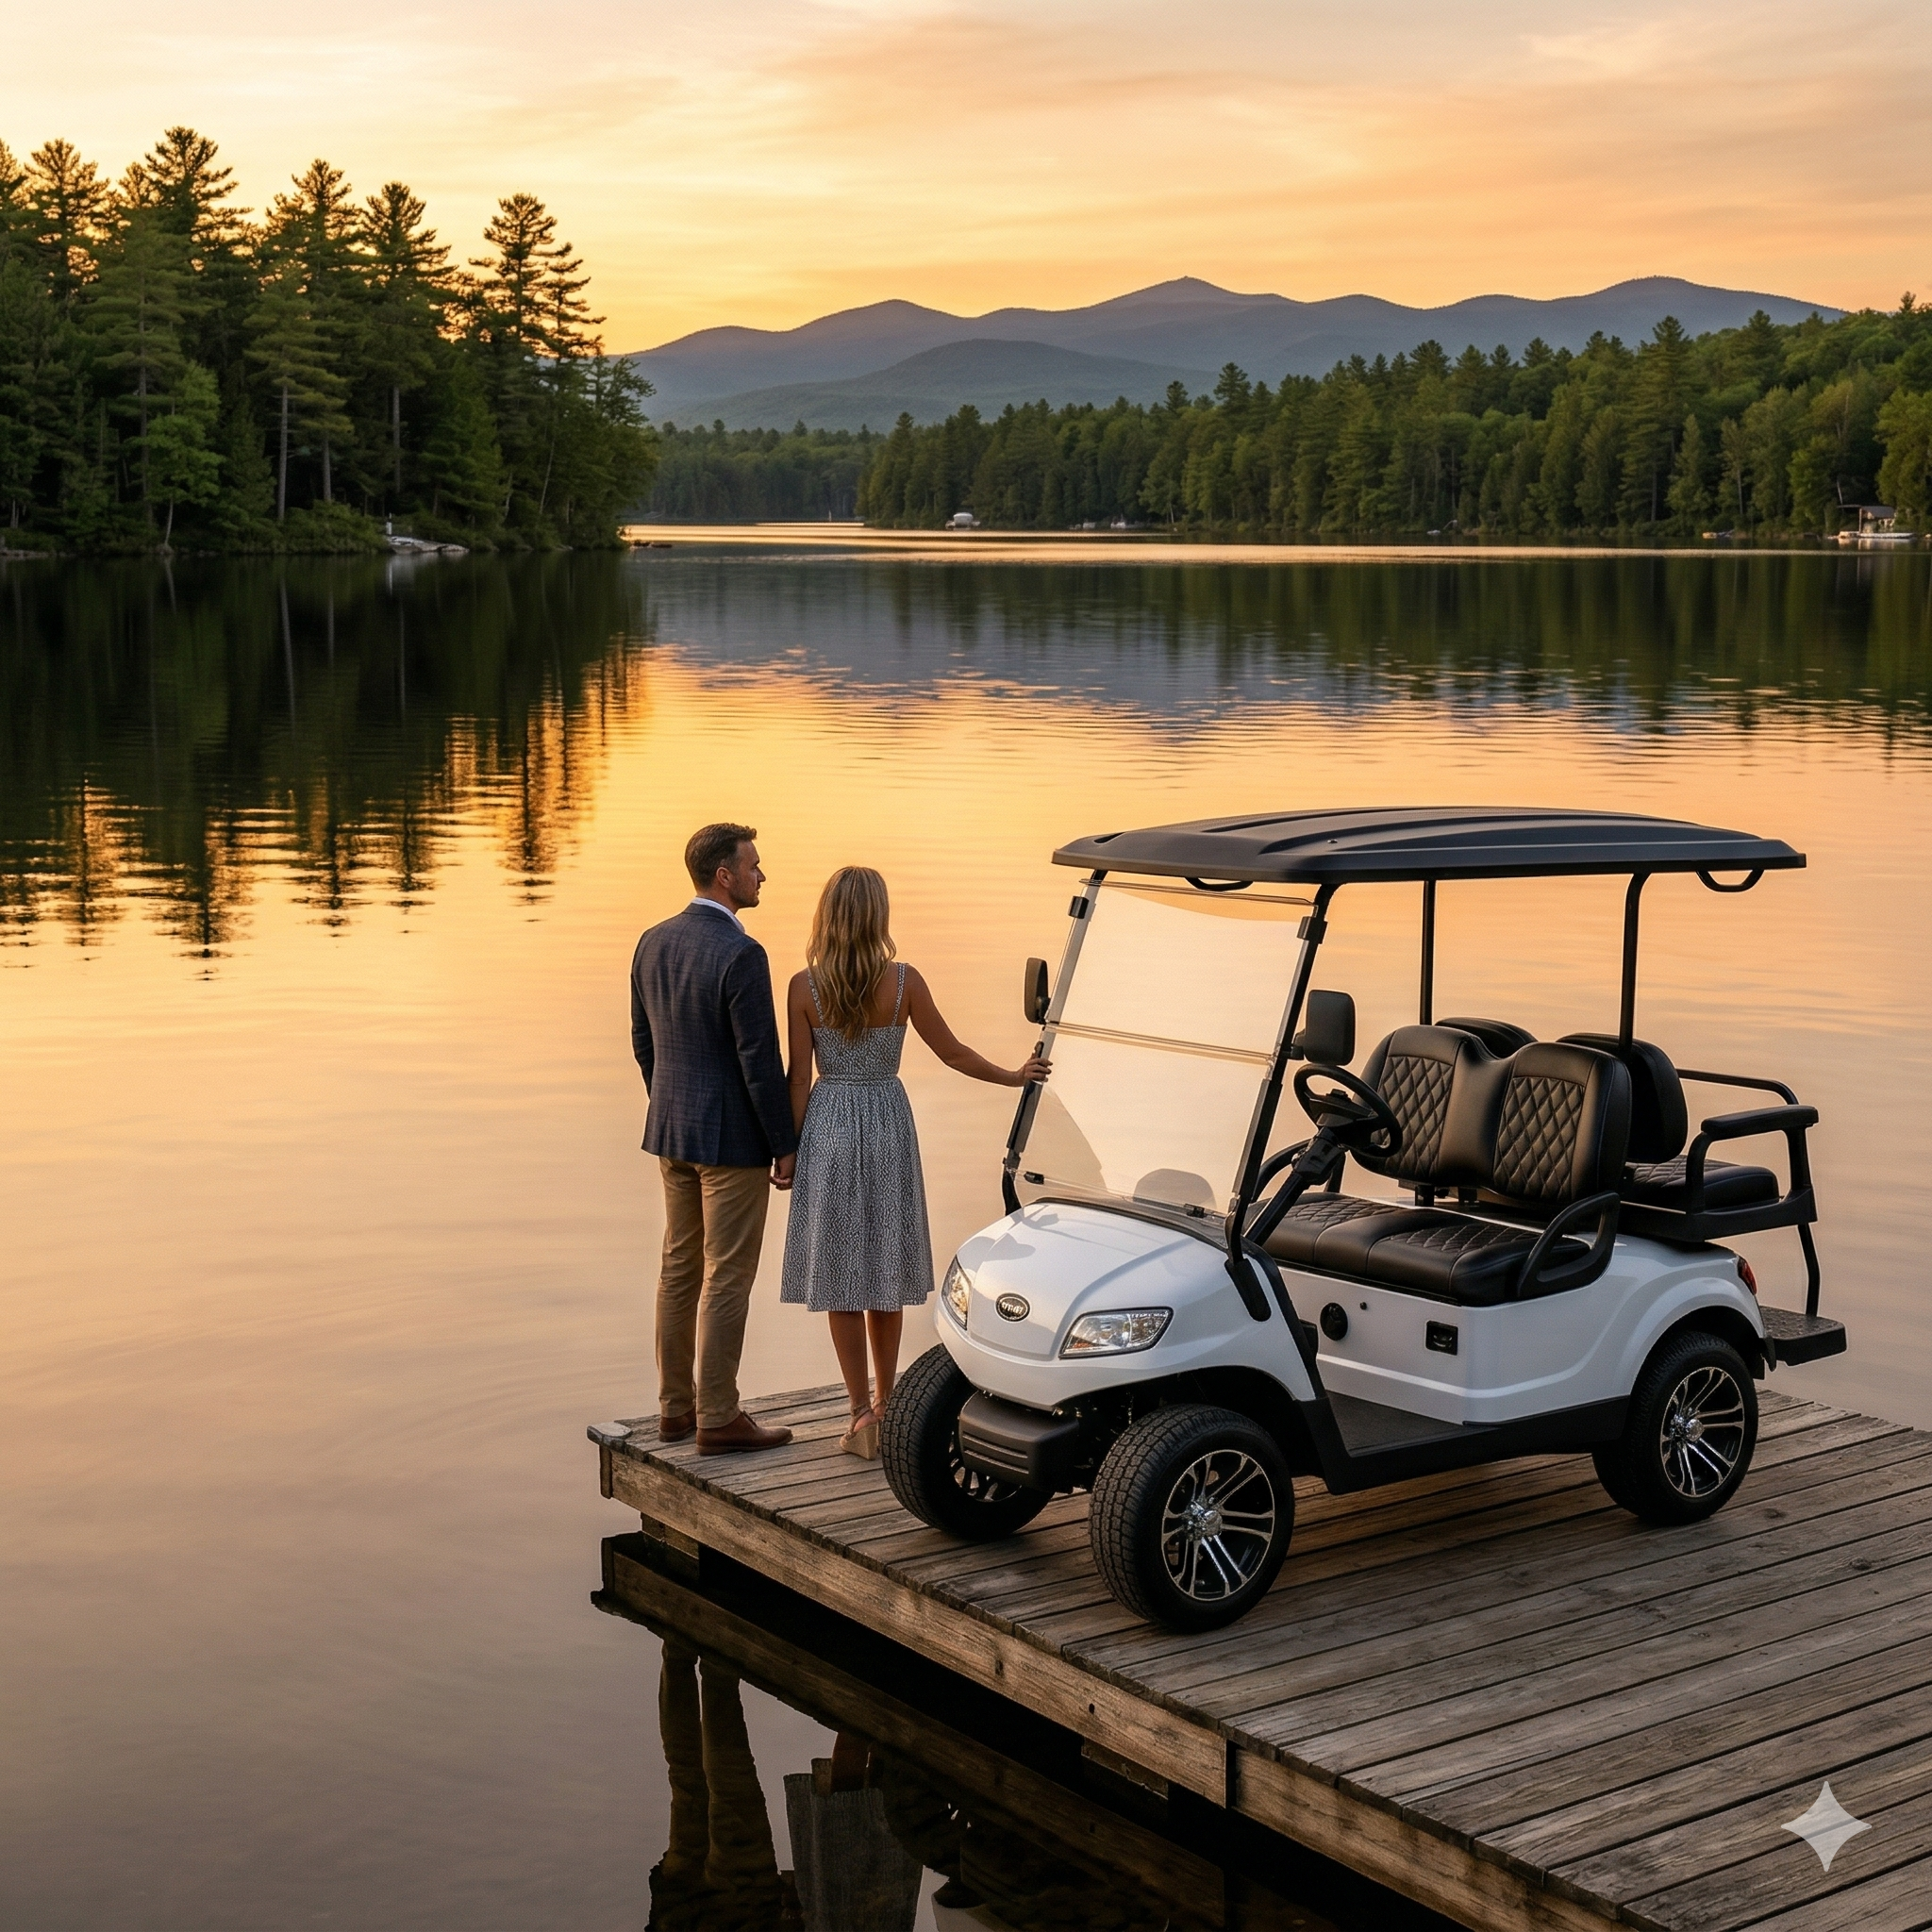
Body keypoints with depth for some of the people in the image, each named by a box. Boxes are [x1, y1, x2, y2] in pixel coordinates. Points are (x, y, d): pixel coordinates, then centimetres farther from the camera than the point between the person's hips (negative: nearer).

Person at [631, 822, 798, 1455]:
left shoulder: (654, 943, 4)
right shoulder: (740, 955, -20)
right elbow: (759, 1061, -20)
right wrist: (787, 1146, -11)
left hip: (673, 1130, 8)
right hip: (731, 1139, -8)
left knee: (680, 1269, 15)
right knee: (726, 1278, 0)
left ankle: (676, 1406, 23)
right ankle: (718, 1418, 6)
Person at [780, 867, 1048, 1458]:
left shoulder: (805, 986, -9)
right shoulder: (903, 981, -8)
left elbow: (799, 1078, -6)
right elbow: (951, 1052, 1)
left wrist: (789, 1151, 3)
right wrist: (1014, 1075, 16)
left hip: (828, 1127, -1)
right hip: (888, 1125, 1)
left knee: (840, 1278, 5)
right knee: (885, 1272, 14)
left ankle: (863, 1413, 2)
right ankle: (884, 1402, 24)